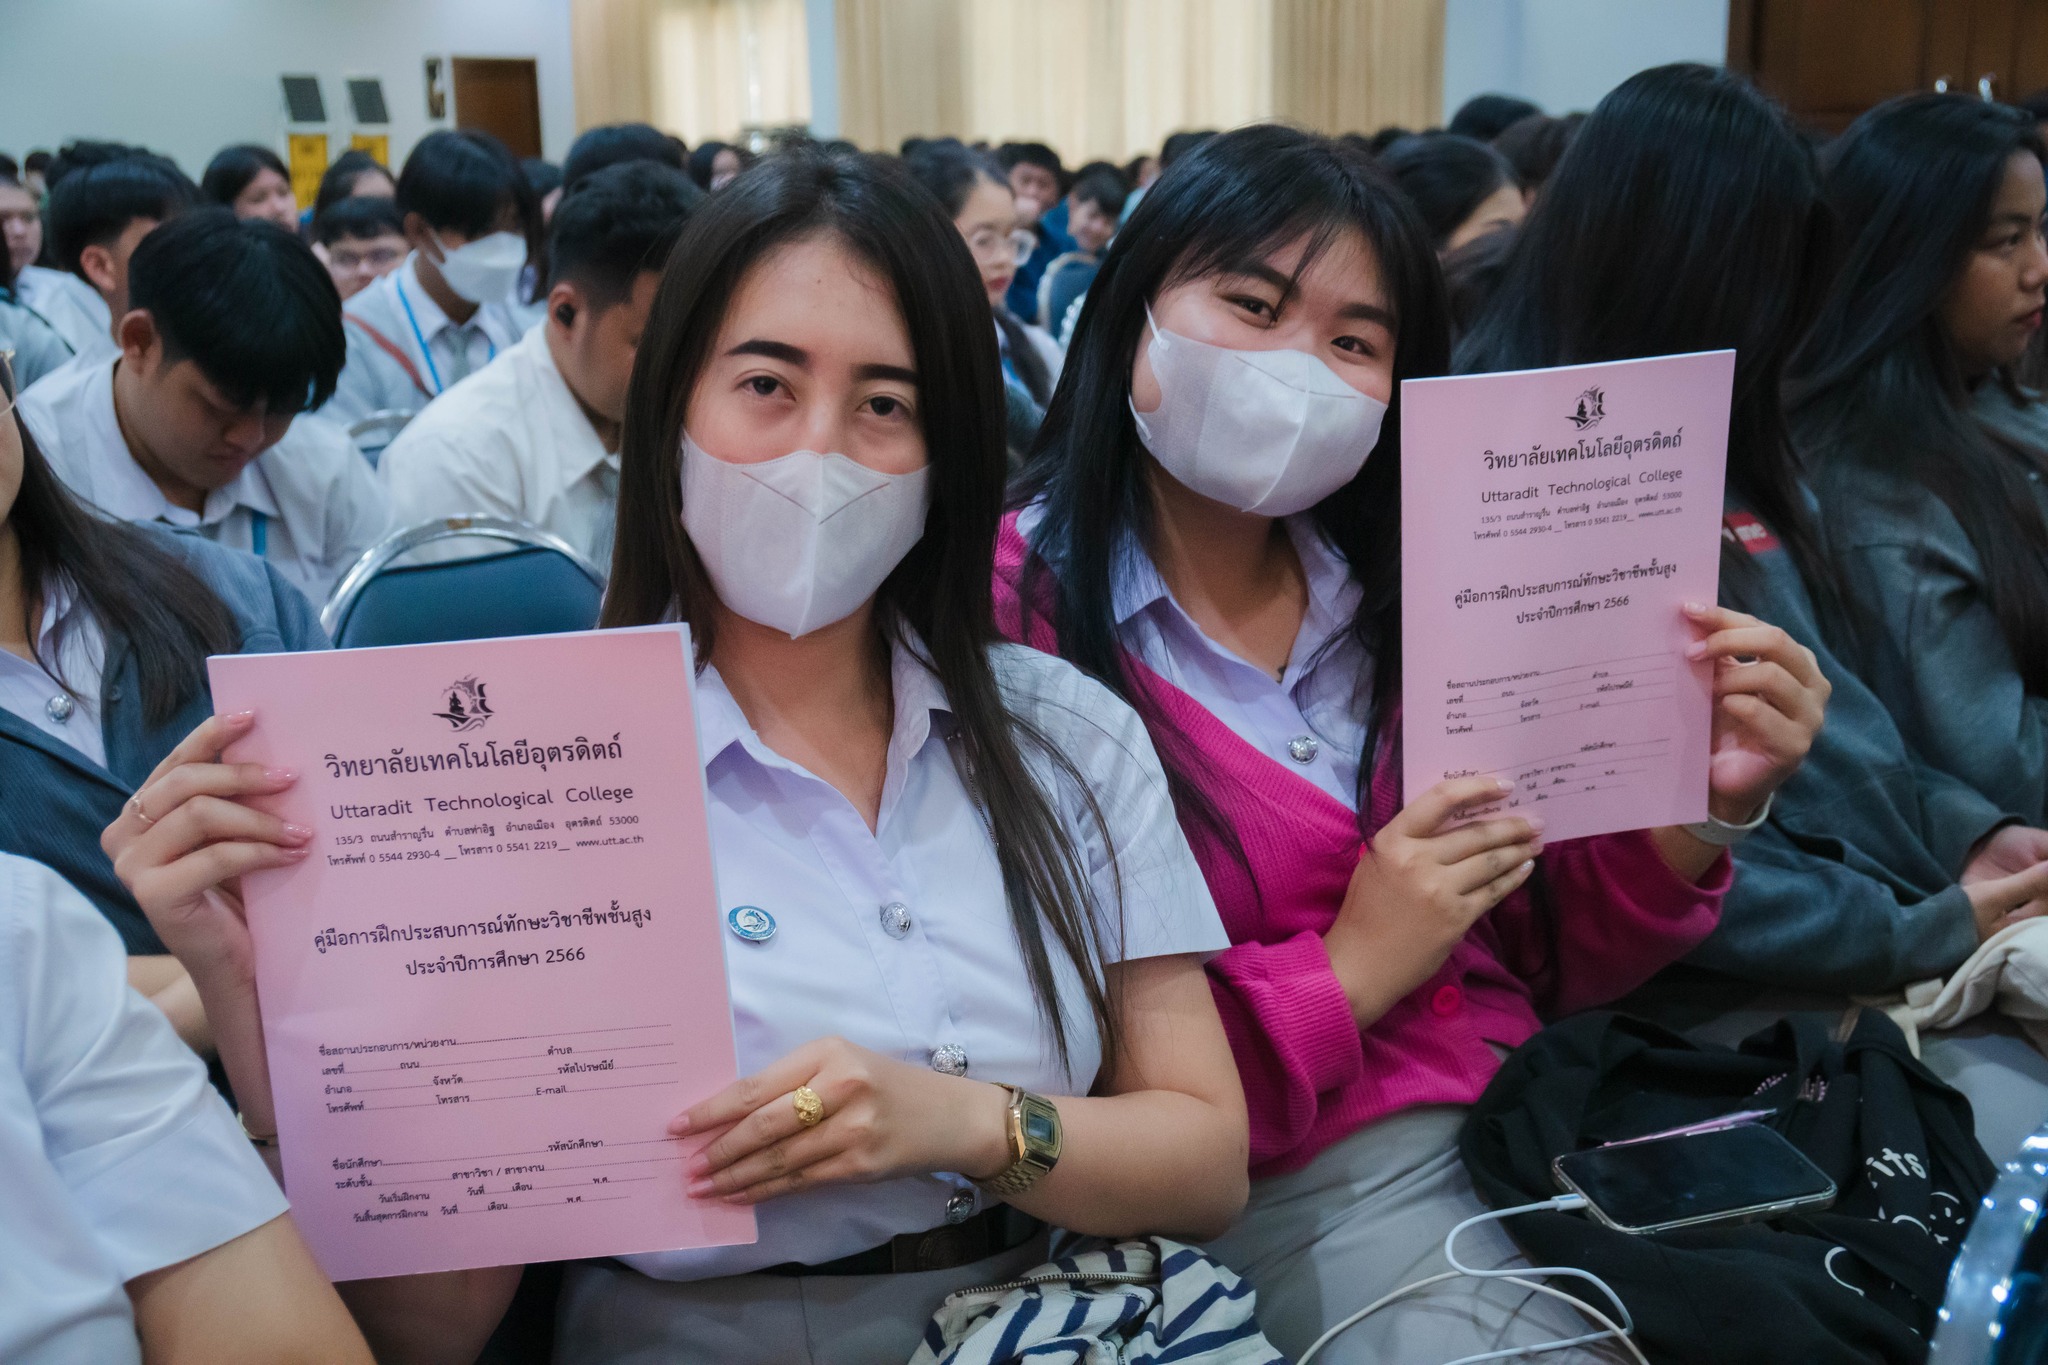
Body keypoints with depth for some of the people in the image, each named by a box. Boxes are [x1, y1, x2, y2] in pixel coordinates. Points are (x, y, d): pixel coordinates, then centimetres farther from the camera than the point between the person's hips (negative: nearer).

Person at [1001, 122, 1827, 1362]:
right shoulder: (1010, 619, -12)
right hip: (1301, 1185, -6)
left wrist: (1696, 807, -6)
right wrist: (1342, 977, -18)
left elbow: (1538, 958, 10)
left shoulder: (1403, 600, 7)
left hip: (1538, 1111, 6)